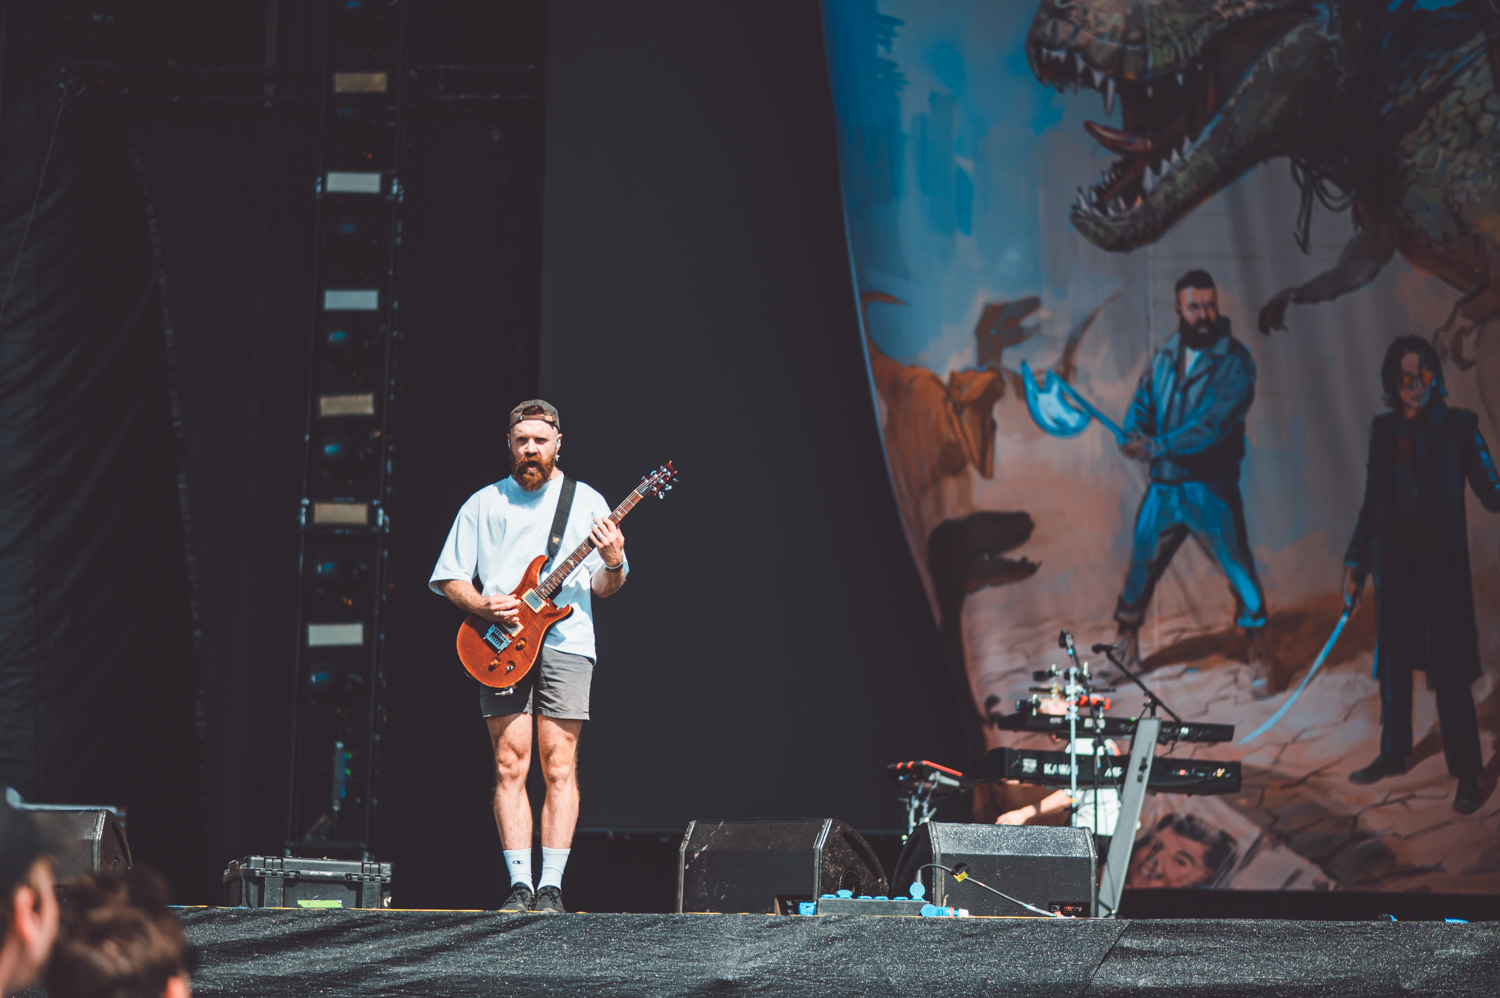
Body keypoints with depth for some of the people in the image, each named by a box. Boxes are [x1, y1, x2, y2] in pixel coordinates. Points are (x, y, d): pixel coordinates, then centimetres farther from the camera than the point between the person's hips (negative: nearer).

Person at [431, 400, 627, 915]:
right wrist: (483, 606, -6)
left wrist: (612, 564, -12)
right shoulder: (483, 504, 13)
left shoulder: (587, 501, 12)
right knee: (510, 765, -5)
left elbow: (602, 587, 11)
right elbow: (449, 577, 13)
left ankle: (551, 886, -4)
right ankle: (519, 884, -3)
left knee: (560, 766, -5)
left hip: (565, 643, 0)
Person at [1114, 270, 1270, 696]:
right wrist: (1136, 433, -21)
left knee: (1239, 567, -7)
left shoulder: (1234, 361, -10)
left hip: (1211, 488, -5)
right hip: (1163, 485, 5)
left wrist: (1159, 446, -26)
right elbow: (1141, 403, 3)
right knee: (1141, 564, 11)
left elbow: (1215, 424, -21)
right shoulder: (1165, 356, 8)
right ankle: (1126, 647, 30)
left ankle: (1256, 658, 6)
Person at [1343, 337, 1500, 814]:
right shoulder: (1383, 430, 6)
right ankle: (1393, 753, 27)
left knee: (1448, 670, -4)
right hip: (1394, 564, 4)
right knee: (1393, 663, 12)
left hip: (1442, 565, -4)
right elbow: (1372, 503, 12)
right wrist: (1356, 561, 10)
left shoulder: (1458, 426, -4)